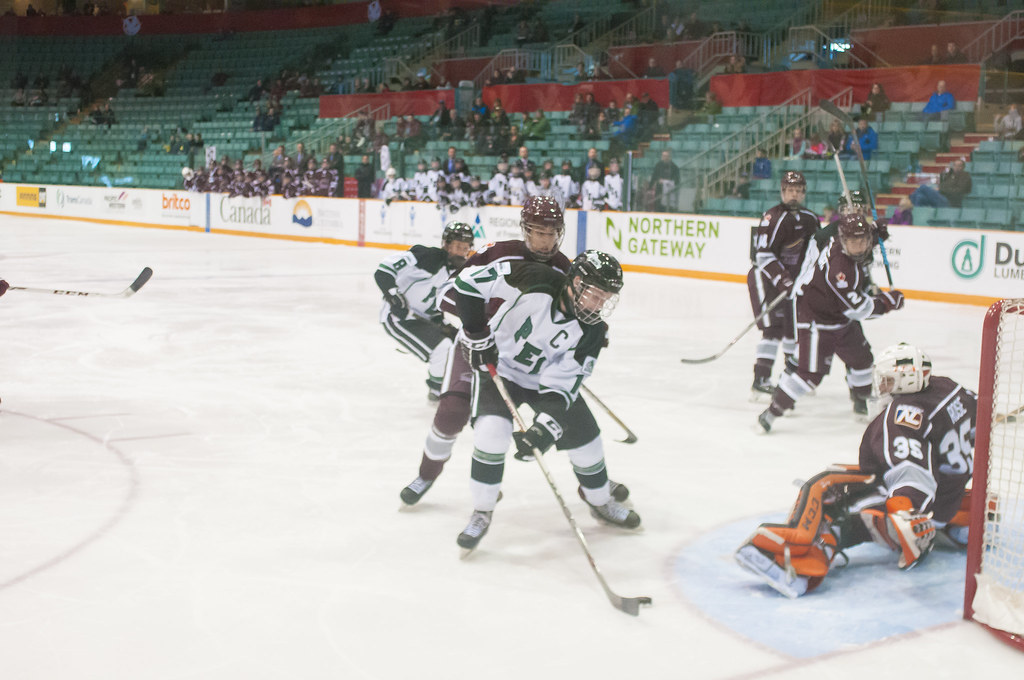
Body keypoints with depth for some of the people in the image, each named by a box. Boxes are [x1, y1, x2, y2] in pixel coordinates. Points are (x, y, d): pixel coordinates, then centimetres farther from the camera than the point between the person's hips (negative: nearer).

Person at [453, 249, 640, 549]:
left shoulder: (590, 330, -21)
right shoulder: (533, 280, -32)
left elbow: (564, 383, -22)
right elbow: (469, 280, -27)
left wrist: (546, 426, -37)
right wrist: (478, 334, -25)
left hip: (546, 379, 4)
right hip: (495, 366, -3)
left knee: (585, 439, 4)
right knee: (491, 432, -25)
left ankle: (601, 501, 34)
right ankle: (481, 513, -6)